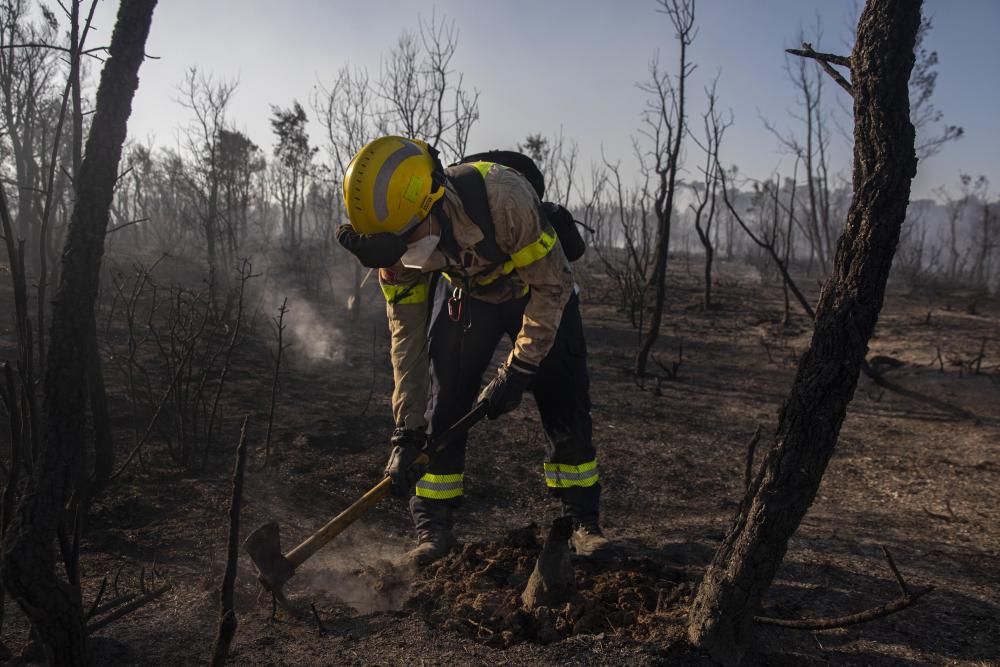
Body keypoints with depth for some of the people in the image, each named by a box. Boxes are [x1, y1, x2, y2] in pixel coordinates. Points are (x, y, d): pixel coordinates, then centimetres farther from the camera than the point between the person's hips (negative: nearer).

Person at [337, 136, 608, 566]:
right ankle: (433, 528, 8)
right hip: (464, 293, 3)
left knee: (565, 409, -6)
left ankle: (583, 522, 12)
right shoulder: (397, 245, -24)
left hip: (538, 289, -2)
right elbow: (407, 335, -17)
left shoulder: (503, 197, -40)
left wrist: (516, 372, -27)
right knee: (442, 409, -6)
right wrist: (407, 432, -17)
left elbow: (551, 287, -28)